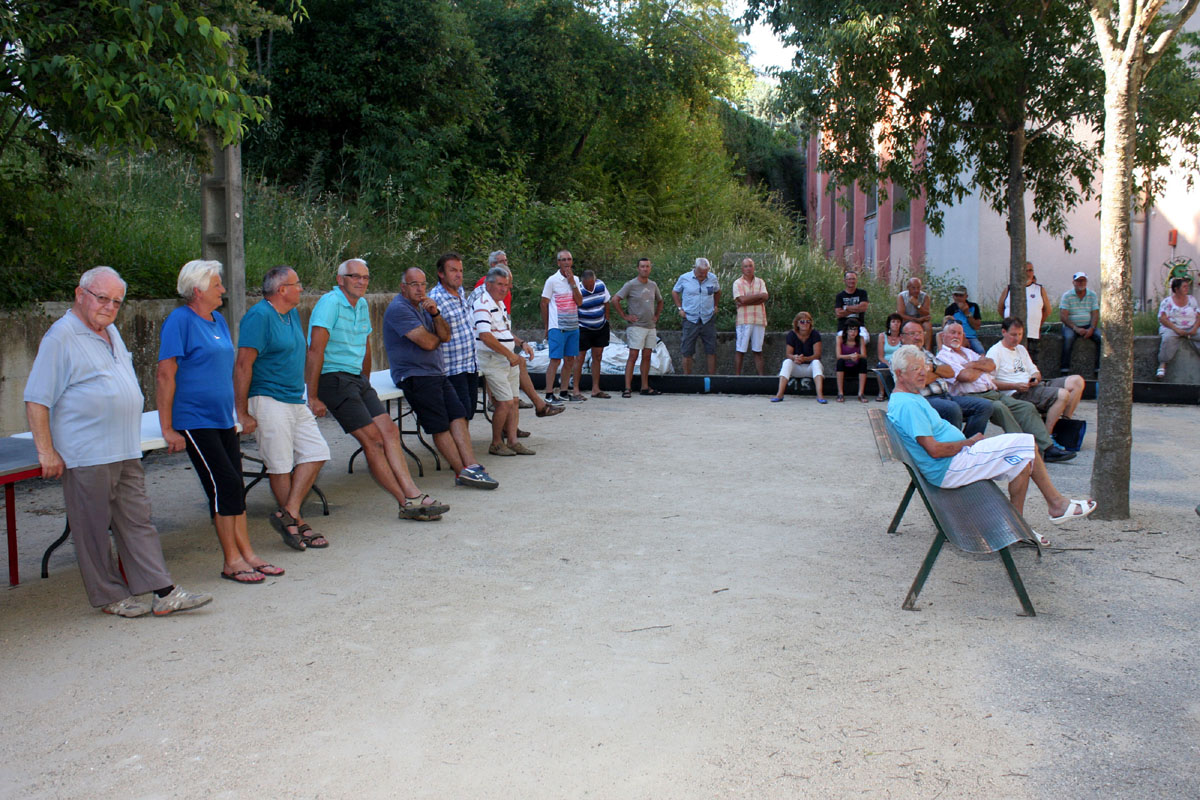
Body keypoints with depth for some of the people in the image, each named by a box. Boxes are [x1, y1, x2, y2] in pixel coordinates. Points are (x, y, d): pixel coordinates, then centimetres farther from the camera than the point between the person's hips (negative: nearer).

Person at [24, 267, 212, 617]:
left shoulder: (111, 332, 17)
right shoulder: (61, 336, -9)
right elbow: (36, 400, -12)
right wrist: (46, 451, -15)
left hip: (126, 452, 8)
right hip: (86, 456, -8)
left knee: (138, 522, 7)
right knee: (94, 529, 3)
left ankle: (163, 593, 7)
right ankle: (110, 597, 14)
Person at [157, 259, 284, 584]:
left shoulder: (218, 321, 15)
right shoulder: (180, 320, -10)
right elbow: (165, 376, -14)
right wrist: (168, 429, -16)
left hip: (222, 420, 8)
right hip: (195, 421, -8)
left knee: (233, 487, 7)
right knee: (225, 484, -10)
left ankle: (246, 554, 13)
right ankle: (232, 561, -1)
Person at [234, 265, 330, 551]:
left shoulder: (292, 314, 14)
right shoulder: (259, 316, -13)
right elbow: (243, 365, -17)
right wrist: (242, 413, -19)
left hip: (295, 401, 9)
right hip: (269, 400, -9)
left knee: (316, 452, 2)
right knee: (280, 465, -1)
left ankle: (288, 514, 4)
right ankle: (297, 525, 8)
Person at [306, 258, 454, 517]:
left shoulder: (362, 305, 14)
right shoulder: (330, 303, -13)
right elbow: (315, 351, -19)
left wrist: (366, 384, 26)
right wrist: (313, 398, -21)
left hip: (356, 379, 9)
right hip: (333, 378, -9)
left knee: (389, 430, -3)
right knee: (372, 438, -12)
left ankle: (413, 495, -6)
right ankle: (407, 502, -9)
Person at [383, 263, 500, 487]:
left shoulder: (422, 306, 19)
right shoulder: (399, 308, -11)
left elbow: (445, 336, 9)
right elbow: (428, 342, -16)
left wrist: (435, 314, -8)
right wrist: (438, 339, 8)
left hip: (436, 373, 9)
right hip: (415, 375, -9)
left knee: (458, 415, -6)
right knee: (440, 426, -9)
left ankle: (471, 466, -14)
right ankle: (463, 470, -9)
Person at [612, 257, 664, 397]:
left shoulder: (653, 285, 11)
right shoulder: (631, 285, -7)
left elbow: (660, 301, 28)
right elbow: (615, 300, -10)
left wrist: (657, 316, 15)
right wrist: (625, 316, -10)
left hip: (651, 327, 6)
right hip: (637, 326, -6)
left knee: (647, 357, 8)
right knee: (633, 356, -8)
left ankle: (645, 387, 15)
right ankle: (627, 388, -8)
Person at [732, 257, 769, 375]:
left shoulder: (760, 282, 13)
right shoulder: (738, 283, 3)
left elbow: (764, 297, -4)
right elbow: (742, 299, -13)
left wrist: (746, 301, -11)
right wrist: (759, 295, -3)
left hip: (759, 320, 3)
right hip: (744, 320, -3)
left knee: (758, 350, 7)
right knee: (740, 350, -2)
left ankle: (760, 375, 8)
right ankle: (737, 376, 0)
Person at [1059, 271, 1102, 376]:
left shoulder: (1092, 295, 9)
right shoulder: (1067, 296, 0)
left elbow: (1095, 314, 3)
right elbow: (1063, 316, -8)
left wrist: (1091, 329, -15)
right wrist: (1075, 328, -19)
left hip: (1088, 325, 3)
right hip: (1071, 325, -3)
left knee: (1101, 338, -24)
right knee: (1068, 338, -34)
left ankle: (1098, 369, -19)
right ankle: (1064, 370, -32)